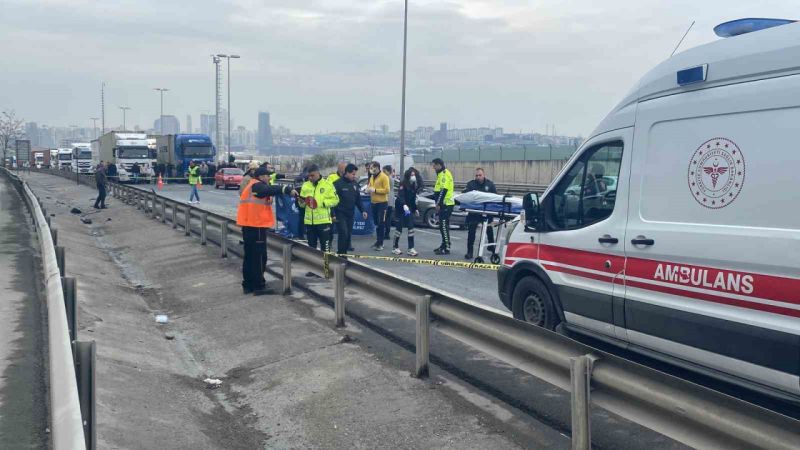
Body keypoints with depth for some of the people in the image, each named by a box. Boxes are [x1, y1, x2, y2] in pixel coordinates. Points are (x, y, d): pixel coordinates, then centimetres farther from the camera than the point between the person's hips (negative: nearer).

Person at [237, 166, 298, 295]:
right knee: (259, 256, -5)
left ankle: (248, 285, 21)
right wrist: (289, 189, -35)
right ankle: (259, 286, -2)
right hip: (256, 226, -10)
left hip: (249, 226, 10)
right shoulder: (257, 186, -13)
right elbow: (272, 190, -29)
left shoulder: (252, 186, 20)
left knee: (250, 256, 15)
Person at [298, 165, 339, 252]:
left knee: (325, 246, -1)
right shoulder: (305, 185, 9)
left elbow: (335, 200, -5)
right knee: (311, 246, 14)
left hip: (323, 221, -4)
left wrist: (322, 203, -15)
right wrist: (301, 202, -9)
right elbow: (303, 204, 14)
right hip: (309, 221, 4)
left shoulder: (327, 185, -4)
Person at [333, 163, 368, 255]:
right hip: (340, 214, -6)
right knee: (343, 234, -14)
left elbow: (358, 199, 17)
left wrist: (362, 210, 10)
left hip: (351, 214, 7)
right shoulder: (338, 183, -11)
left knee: (349, 235, 7)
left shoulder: (354, 183, 10)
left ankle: (344, 253, 16)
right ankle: (340, 254, -6)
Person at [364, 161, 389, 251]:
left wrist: (375, 190, -20)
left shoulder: (383, 177, -11)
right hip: (373, 203, 8)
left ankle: (380, 243, -4)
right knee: (376, 223, 13)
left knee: (381, 223, -6)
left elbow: (387, 190, -17)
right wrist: (368, 189, 2)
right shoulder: (372, 177, 13)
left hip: (382, 203, -8)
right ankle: (378, 241, 23)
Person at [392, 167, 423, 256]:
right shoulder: (403, 184, -16)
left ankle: (411, 248, 1)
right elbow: (400, 196, -28)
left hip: (409, 208, 6)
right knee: (400, 227, -2)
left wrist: (415, 209, 14)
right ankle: (395, 247, 12)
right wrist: (404, 205, -43)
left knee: (411, 227, 0)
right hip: (401, 208, -6)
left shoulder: (415, 185, 4)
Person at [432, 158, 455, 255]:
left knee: (444, 226, -10)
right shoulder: (441, 174, 18)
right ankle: (444, 245, 22)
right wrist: (438, 203, 20)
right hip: (445, 204, 10)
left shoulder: (444, 174, -14)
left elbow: (443, 190, -21)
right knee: (443, 226, 15)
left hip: (446, 204, -10)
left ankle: (447, 248, -10)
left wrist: (438, 204, -20)